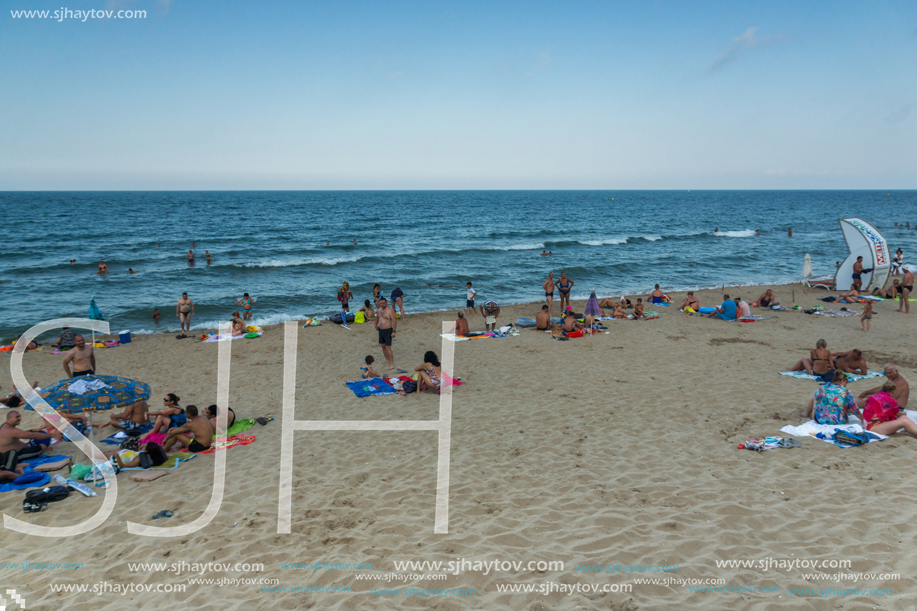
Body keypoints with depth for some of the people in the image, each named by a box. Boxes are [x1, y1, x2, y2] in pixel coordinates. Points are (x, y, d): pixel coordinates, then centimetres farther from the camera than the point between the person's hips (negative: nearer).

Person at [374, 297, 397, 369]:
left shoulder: (390, 310, -15)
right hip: (381, 330, 8)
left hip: (388, 331, -8)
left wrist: (394, 331, -22)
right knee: (383, 346, 14)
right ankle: (387, 360, 29)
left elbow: (394, 321, -18)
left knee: (388, 347, -11)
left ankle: (391, 364, -7)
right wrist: (376, 324, 22)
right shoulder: (379, 310, 7)